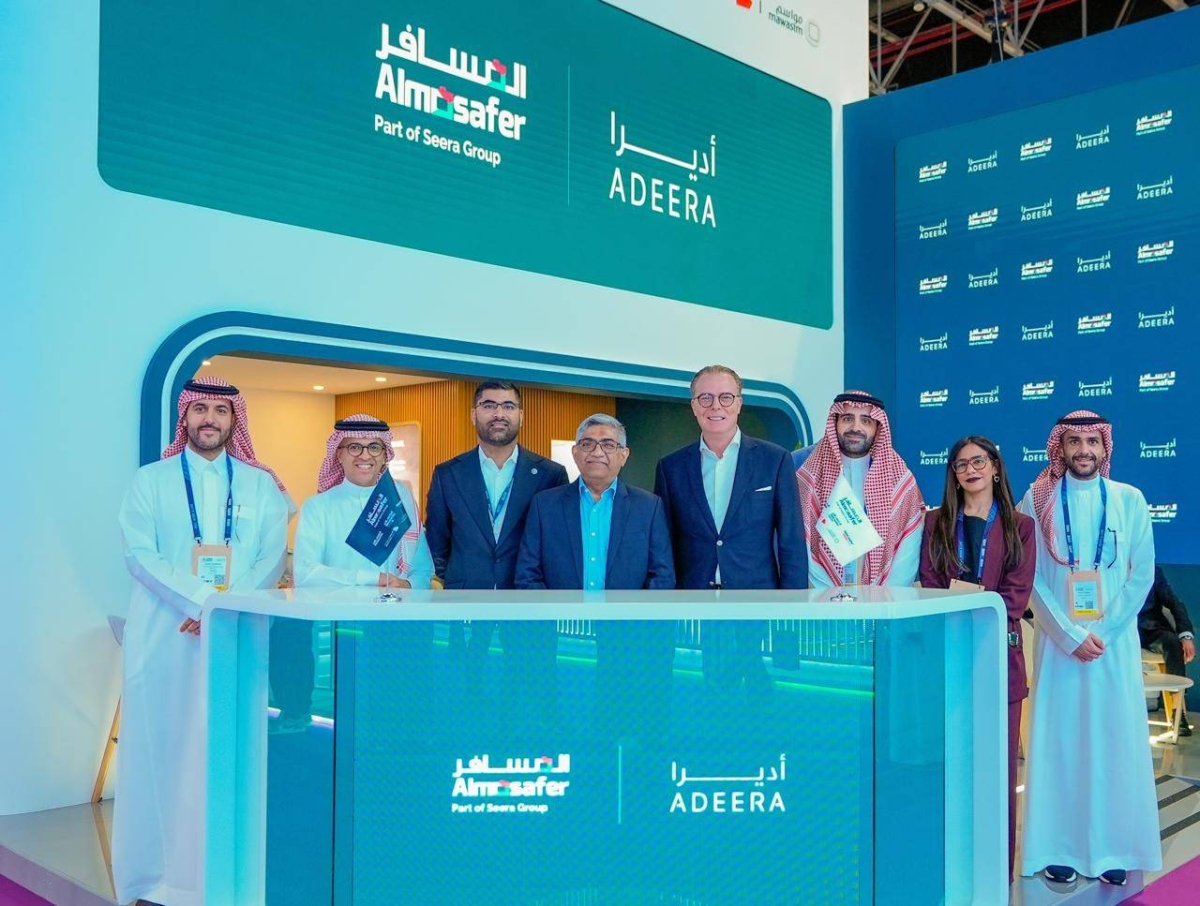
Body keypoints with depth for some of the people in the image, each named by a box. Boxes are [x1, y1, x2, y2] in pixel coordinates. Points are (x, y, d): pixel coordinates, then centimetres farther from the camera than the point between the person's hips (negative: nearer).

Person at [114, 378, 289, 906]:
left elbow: (273, 559, 2)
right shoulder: (150, 481, 7)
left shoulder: (261, 485, 10)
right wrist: (201, 600, -17)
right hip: (165, 635, 0)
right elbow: (139, 554, -5)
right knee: (162, 747, 0)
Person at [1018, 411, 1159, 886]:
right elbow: (1030, 578, -3)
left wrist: (1103, 630, -9)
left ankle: (1112, 848, 13)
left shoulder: (1129, 500, 3)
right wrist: (1069, 635, -11)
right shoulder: (1037, 501, 0)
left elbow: (1143, 573, 1)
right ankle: (1059, 848, 9)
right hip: (1058, 639, -1)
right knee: (1058, 739, 1)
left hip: (1115, 640, 1)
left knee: (1115, 739, 3)